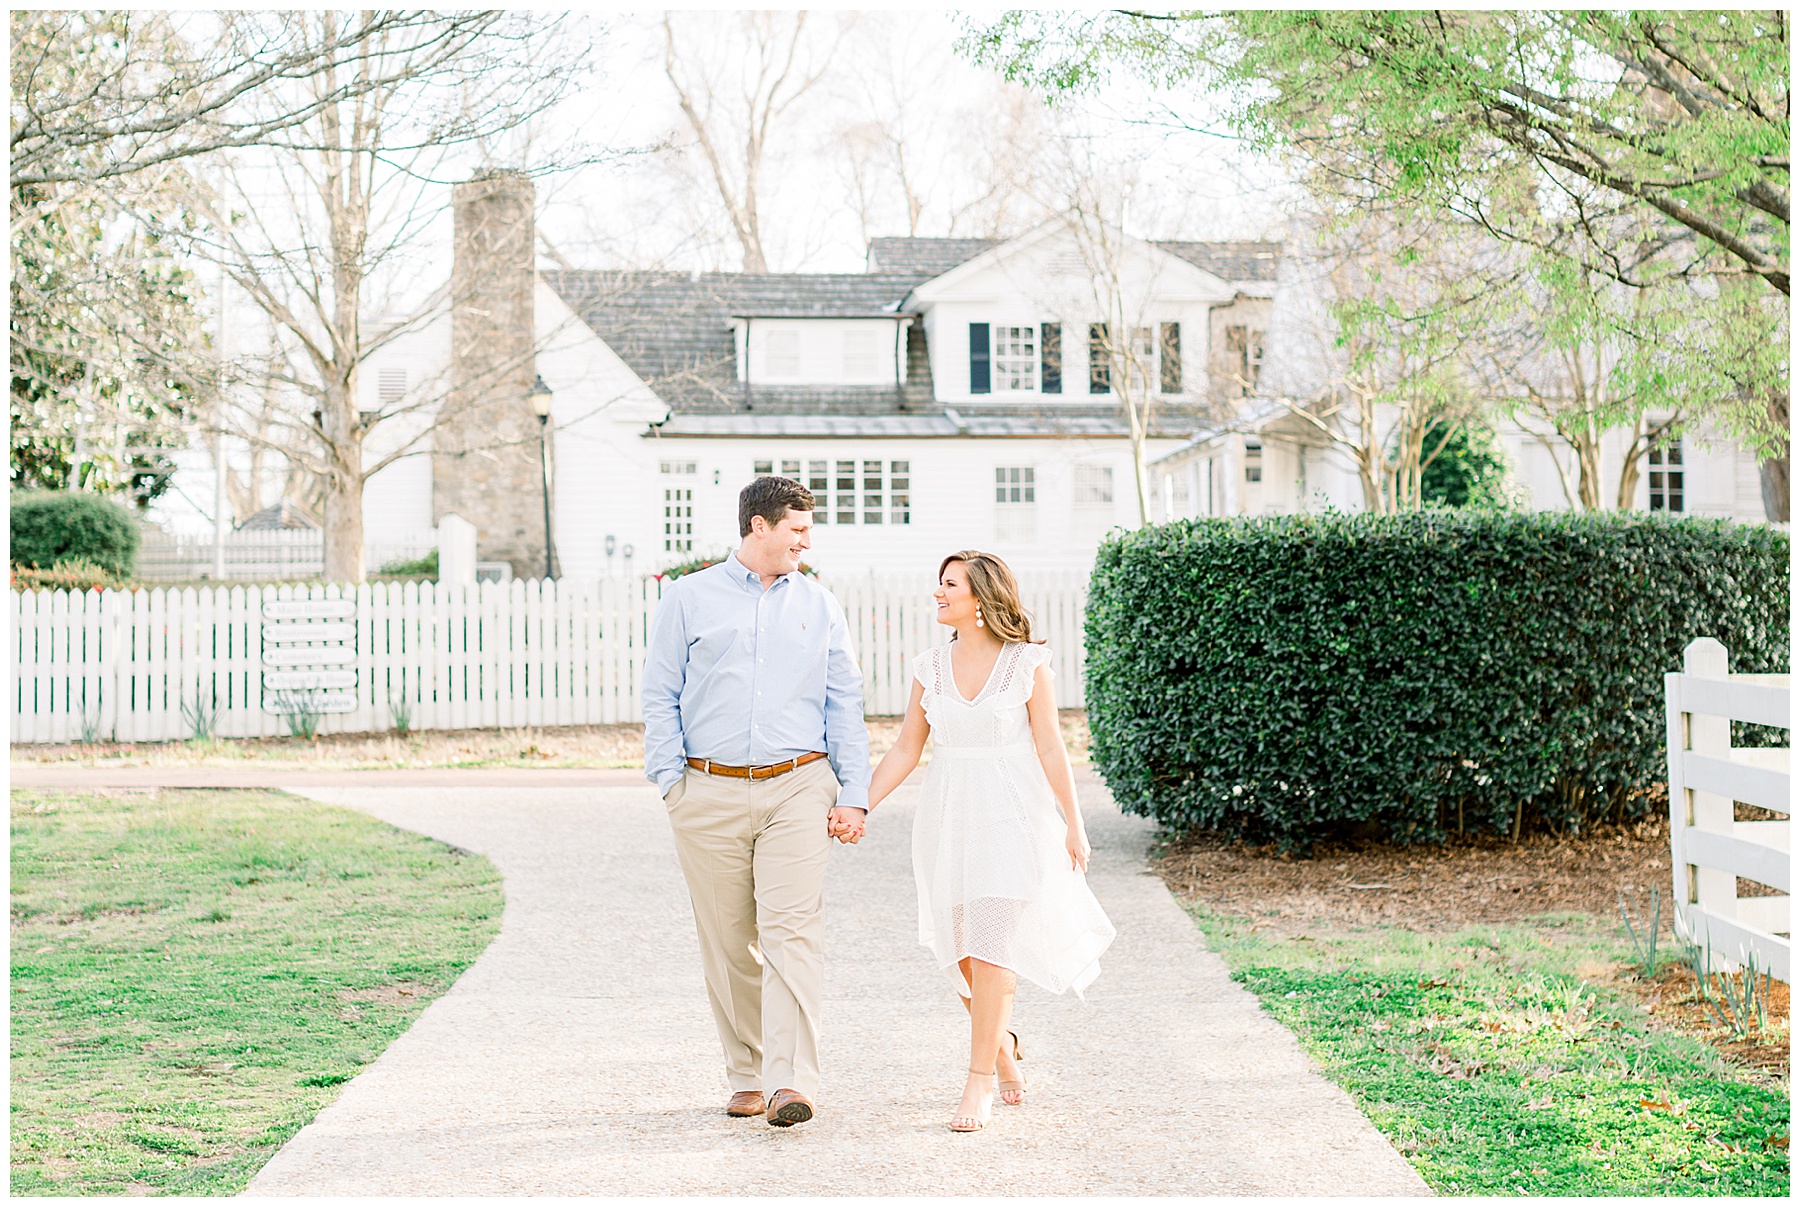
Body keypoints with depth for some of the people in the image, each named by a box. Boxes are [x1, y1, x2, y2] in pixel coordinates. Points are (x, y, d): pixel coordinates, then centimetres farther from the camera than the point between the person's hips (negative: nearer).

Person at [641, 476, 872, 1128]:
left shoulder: (819, 605, 14)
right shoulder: (689, 599, 8)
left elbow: (844, 704, 13)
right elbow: (660, 698, 7)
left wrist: (853, 796, 5)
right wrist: (673, 782, -3)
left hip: (797, 787, 0)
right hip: (711, 793, 0)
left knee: (790, 929, -13)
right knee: (728, 942, 4)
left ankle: (791, 1082, -18)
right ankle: (747, 1076, 16)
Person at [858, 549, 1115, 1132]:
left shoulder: (1028, 662, -4)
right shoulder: (930, 666, 6)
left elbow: (1050, 746, -2)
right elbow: (906, 748, 9)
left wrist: (1074, 823, -2)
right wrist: (859, 806, 3)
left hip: (1012, 817, -4)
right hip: (948, 816, 4)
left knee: (992, 947, -11)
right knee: (963, 951, 7)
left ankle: (979, 1084, -7)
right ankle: (1003, 1047, 32)